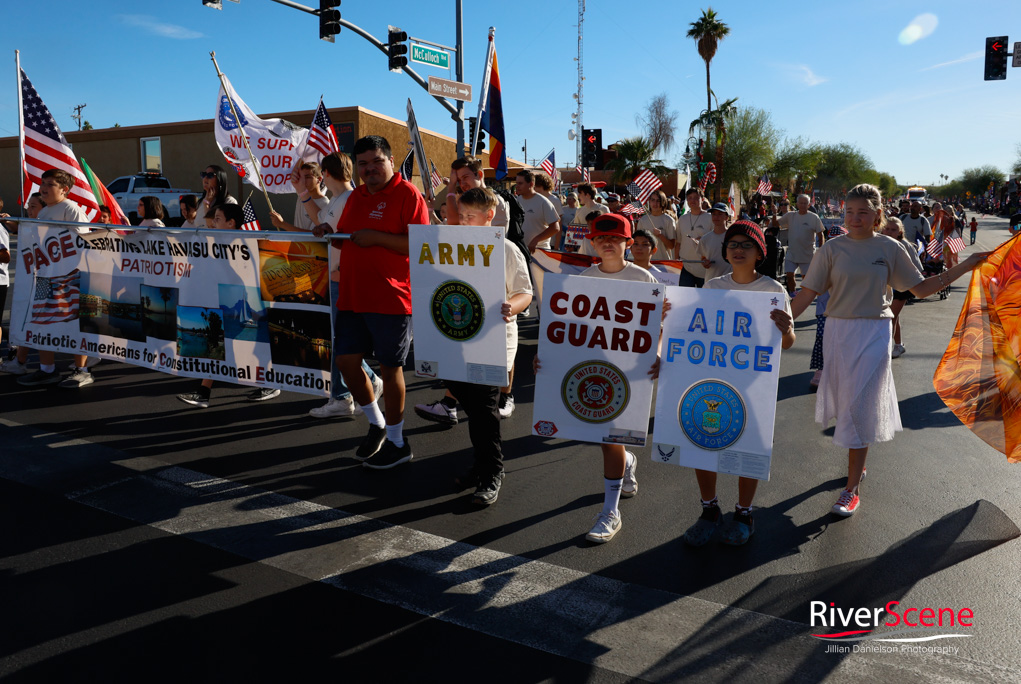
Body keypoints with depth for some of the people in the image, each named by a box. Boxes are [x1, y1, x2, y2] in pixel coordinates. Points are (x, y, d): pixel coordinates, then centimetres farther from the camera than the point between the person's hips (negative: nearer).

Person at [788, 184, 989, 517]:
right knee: (845, 403, 10)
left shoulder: (890, 248, 1)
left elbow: (921, 288, 8)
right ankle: (858, 463, 35)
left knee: (859, 406, -4)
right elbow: (807, 293, -5)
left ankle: (852, 488, 4)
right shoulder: (832, 249, -2)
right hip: (838, 330, 1)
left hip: (874, 333, -1)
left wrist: (966, 266, 4)